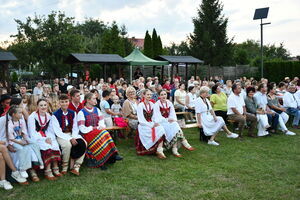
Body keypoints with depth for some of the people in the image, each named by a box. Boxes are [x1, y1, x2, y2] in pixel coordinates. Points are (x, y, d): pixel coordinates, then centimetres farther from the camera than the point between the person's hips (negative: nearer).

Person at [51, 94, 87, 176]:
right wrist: (70, 139, -21)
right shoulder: (55, 115, -8)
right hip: (60, 135, -4)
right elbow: (57, 131, -12)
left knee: (83, 143, -22)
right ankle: (65, 167, -14)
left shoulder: (72, 113, 7)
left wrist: (74, 137, -13)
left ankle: (76, 167, -16)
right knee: (67, 145, -35)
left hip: (72, 134, 5)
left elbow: (75, 128, 8)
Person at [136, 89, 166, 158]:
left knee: (161, 129, -27)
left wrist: (155, 123, -8)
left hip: (152, 124, 5)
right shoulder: (140, 105, -6)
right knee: (157, 131, -31)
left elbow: (154, 117, 14)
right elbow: (141, 120, -11)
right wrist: (151, 125, -19)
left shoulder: (152, 105, 11)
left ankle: (160, 150, -32)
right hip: (143, 126, -5)